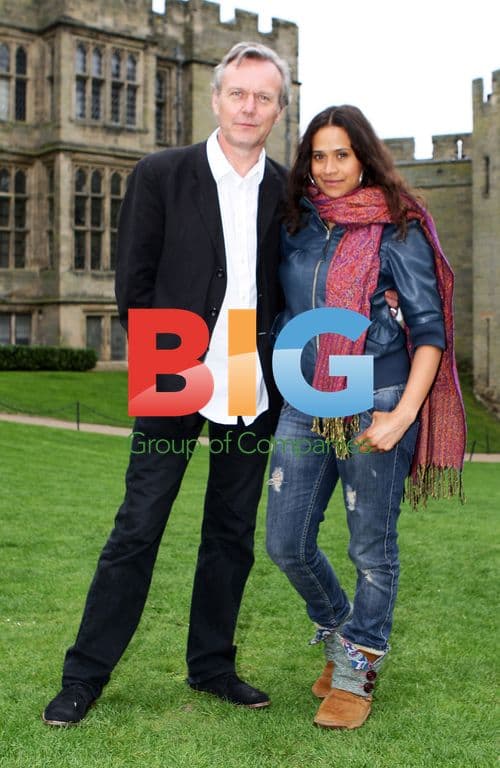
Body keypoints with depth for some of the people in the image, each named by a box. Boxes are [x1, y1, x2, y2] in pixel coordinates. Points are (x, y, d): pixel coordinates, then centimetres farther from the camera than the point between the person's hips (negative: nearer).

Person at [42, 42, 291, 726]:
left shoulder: (290, 192, 5)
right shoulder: (161, 175, -3)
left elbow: (293, 289, 11)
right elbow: (133, 283, -2)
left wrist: (277, 364, 0)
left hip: (254, 389, 3)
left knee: (232, 534, 12)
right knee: (137, 530, 0)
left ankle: (212, 665, 27)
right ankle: (85, 675, 14)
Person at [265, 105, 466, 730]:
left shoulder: (397, 231, -4)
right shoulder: (297, 226, 9)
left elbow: (429, 329, -6)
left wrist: (403, 414, -15)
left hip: (375, 405, -5)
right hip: (305, 405, 5)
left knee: (372, 550, 5)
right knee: (287, 543, 7)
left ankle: (357, 671, 25)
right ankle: (339, 633, 34)